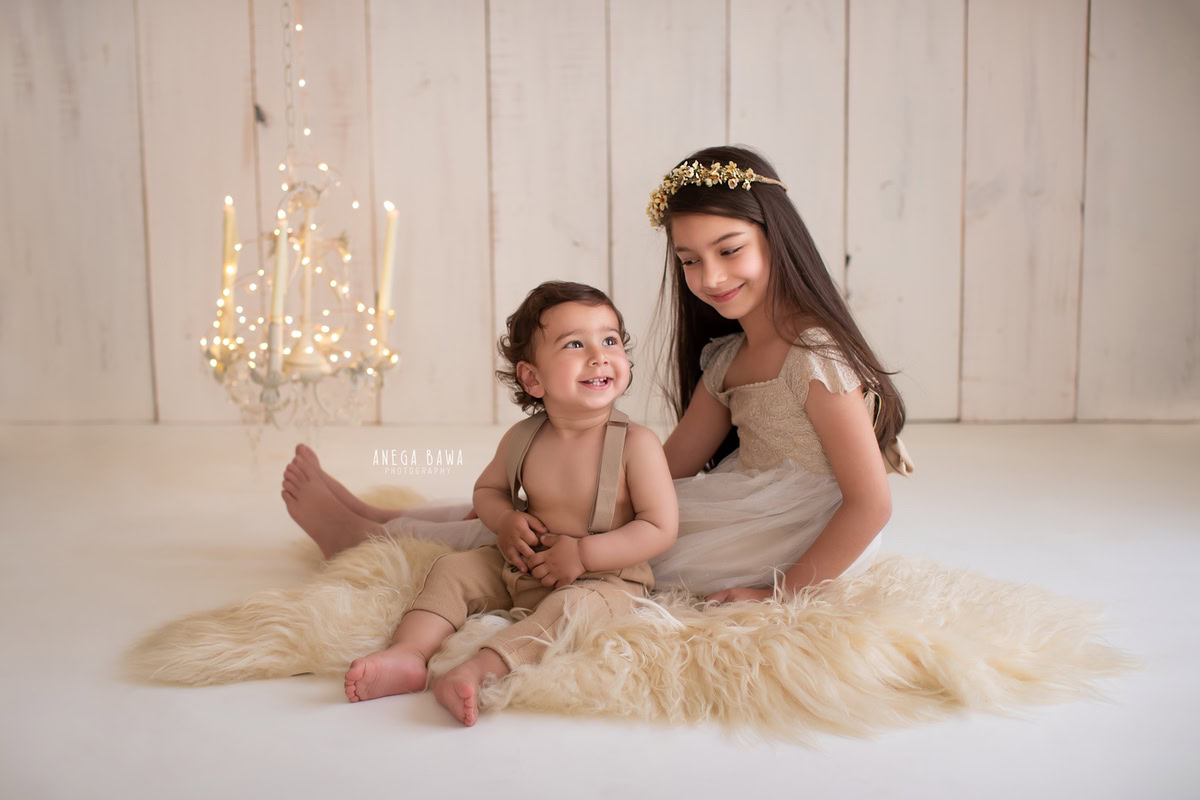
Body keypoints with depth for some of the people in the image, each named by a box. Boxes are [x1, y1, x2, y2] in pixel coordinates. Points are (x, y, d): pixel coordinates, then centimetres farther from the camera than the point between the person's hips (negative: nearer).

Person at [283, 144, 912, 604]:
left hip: (789, 552, -8)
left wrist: (776, 593, -20)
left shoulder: (816, 356, -20)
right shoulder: (728, 355, 6)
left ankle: (370, 540, 11)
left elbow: (871, 503, -21)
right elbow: (671, 464, 2)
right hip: (741, 516, 8)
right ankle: (378, 521, 22)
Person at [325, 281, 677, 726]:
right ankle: (408, 653, -22)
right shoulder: (521, 439, -4)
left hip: (606, 576, -5)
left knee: (574, 606, -35)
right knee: (451, 569, -4)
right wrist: (505, 521, -8)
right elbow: (487, 489, 15)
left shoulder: (637, 444, -17)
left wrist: (582, 553, -22)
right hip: (520, 568, 5)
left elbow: (660, 528, -17)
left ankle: (478, 669, -46)